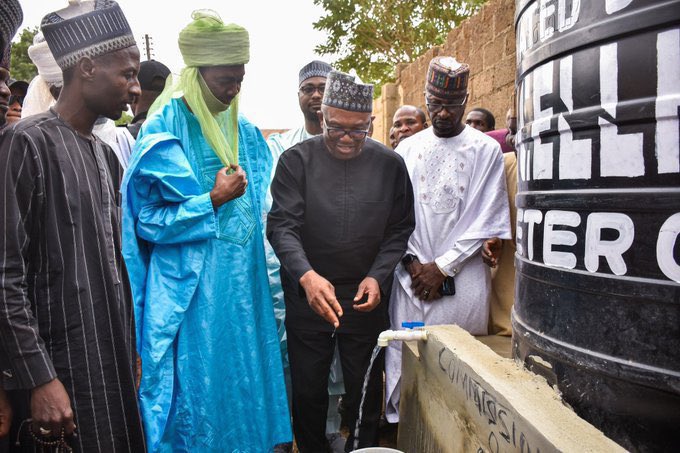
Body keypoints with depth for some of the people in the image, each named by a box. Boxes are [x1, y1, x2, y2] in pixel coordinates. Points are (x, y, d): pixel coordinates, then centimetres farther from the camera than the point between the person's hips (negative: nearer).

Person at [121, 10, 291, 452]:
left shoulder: (245, 131, 10)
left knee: (243, 375, 14)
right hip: (190, 286, -5)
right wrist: (213, 201, -15)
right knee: (197, 381, 4)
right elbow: (148, 220, -11)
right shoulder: (164, 130, -8)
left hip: (243, 281, 6)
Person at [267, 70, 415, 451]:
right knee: (308, 389, 15)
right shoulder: (297, 160, -6)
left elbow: (400, 229, 3)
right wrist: (306, 275, -30)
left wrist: (377, 277, -12)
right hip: (307, 295, 0)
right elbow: (282, 226, -13)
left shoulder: (390, 164, -1)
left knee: (366, 389, 15)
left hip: (367, 297, 1)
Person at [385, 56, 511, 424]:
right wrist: (411, 262, -5)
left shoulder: (485, 149, 1)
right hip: (412, 276, 2)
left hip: (461, 277, -2)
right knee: (404, 357, 5)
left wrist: (442, 267, -8)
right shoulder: (408, 149, 10)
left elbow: (485, 218, -4)